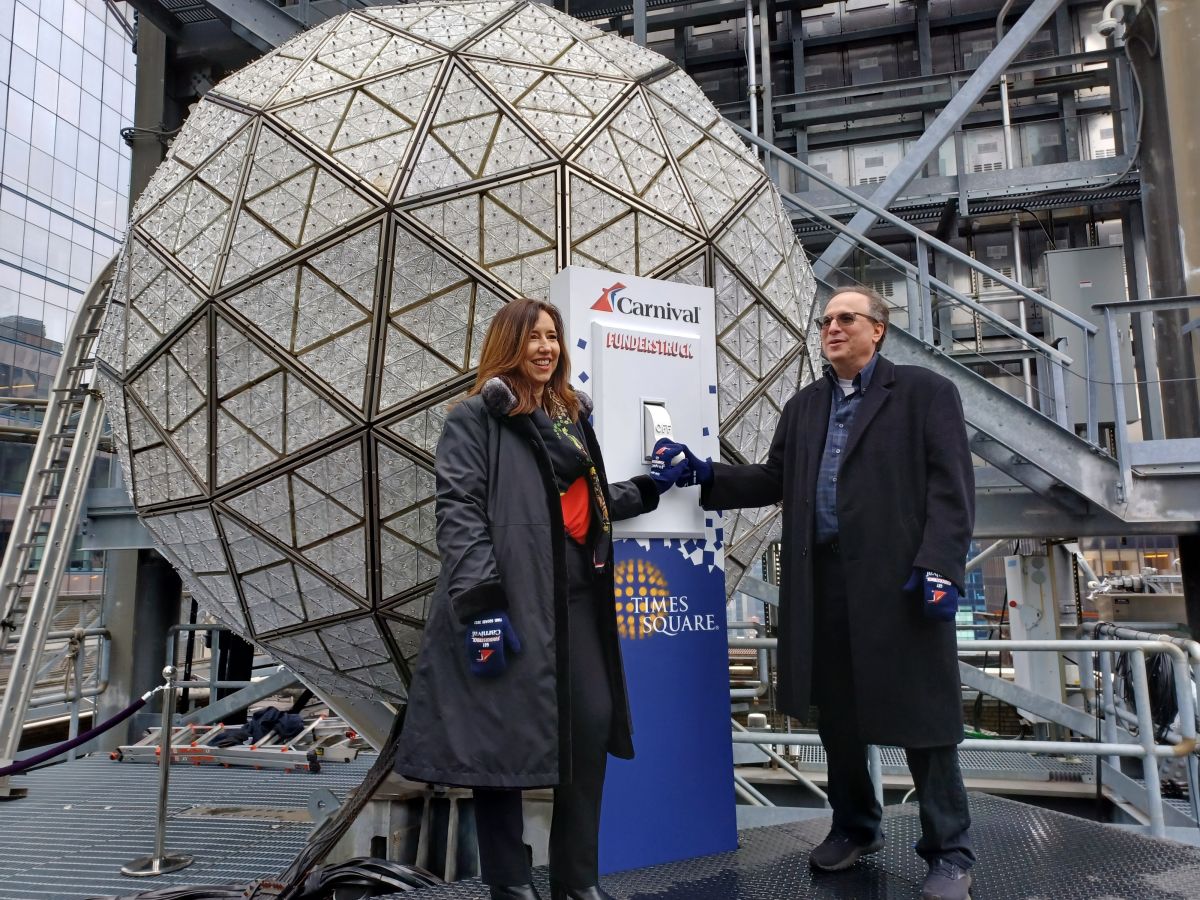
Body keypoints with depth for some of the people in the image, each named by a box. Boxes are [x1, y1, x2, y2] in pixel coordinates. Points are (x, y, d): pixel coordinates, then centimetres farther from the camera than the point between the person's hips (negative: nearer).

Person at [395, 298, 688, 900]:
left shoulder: (573, 415, 19)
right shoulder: (475, 417, -2)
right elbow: (460, 513, -13)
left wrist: (652, 485, 19)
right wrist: (479, 605, -21)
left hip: (577, 597, 7)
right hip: (508, 601, -6)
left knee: (593, 723, 5)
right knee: (498, 736, 2)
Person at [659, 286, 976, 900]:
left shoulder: (925, 392, 2)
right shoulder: (803, 406, 18)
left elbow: (951, 486, -6)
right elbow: (774, 481, 15)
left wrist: (940, 566, -17)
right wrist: (705, 473, 4)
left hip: (900, 578, -5)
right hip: (821, 579, 5)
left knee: (922, 717, 3)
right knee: (835, 714, 14)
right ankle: (854, 827, 33)